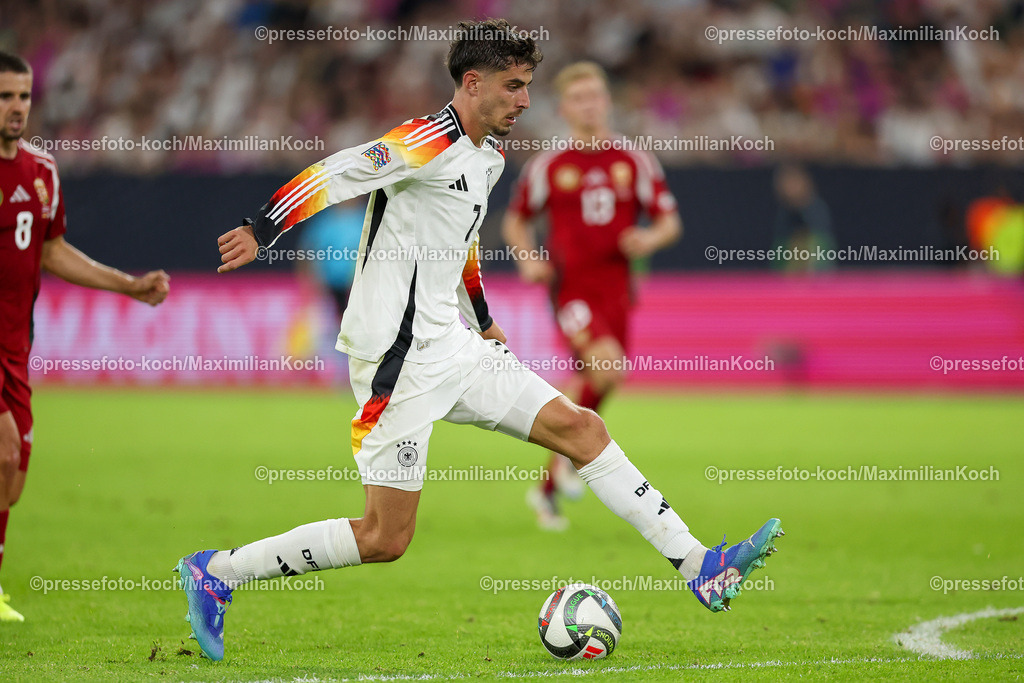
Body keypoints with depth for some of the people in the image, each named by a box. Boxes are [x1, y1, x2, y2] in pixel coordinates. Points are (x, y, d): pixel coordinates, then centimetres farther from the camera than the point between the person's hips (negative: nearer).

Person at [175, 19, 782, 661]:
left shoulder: (489, 156, 15)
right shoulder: (430, 140, -15)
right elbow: (334, 173, -22)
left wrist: (485, 323, 33)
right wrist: (260, 231, -32)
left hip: (456, 347, 9)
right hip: (402, 359, -9)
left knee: (582, 427, 4)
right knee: (386, 539, -8)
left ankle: (701, 568, 6)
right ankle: (215, 573, 3)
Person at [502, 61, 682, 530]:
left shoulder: (635, 162, 7)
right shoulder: (547, 166, 3)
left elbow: (670, 222, 9)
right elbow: (516, 221, 16)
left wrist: (651, 239, -14)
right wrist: (528, 259, -3)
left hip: (615, 292, 4)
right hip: (571, 291, -3)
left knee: (596, 387, 7)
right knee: (608, 366, -27)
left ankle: (546, 489, 26)